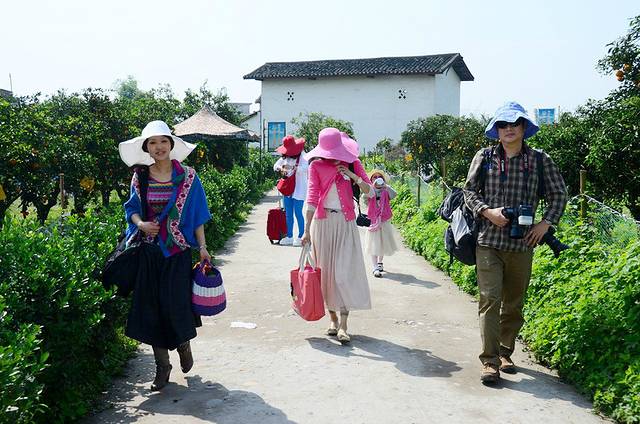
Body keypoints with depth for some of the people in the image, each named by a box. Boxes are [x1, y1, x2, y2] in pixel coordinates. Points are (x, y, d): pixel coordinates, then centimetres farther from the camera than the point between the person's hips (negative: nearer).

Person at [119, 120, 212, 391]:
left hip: (177, 251, -2)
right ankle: (162, 366, 19)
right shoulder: (140, 177, 4)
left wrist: (202, 247, -5)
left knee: (176, 305, -4)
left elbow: (197, 215, 1)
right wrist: (140, 223, -8)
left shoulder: (187, 177, -2)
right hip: (148, 252, 3)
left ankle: (184, 344, 30)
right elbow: (132, 208, 14)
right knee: (151, 307, 5)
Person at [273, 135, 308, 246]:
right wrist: (280, 169, -10)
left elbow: (305, 168, -26)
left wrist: (291, 167, -33)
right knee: (288, 214, 10)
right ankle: (289, 237, 18)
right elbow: (276, 165, 12)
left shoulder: (302, 157, -10)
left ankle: (301, 237, 7)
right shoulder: (284, 157, 11)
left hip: (298, 190, -7)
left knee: (298, 213, -4)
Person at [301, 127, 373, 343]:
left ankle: (343, 325, -5)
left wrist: (352, 175, -14)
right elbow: (312, 197, -8)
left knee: (344, 272, -8)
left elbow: (370, 191, 1)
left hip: (345, 222, 0)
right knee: (325, 270, 6)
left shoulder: (352, 162, 3)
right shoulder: (316, 166, -1)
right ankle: (332, 319, 21)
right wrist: (307, 230, -14)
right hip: (322, 222, 1)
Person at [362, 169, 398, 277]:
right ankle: (375, 268, -8)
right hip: (373, 220, -3)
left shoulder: (386, 191, 4)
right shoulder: (370, 190, 0)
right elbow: (365, 196, -19)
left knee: (383, 243, 15)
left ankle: (380, 263, 37)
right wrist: (373, 186, -22)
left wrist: (385, 185, -21)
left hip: (384, 221, 3)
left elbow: (394, 194, -15)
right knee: (373, 244, -6)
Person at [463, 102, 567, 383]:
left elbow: (559, 194, 12)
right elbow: (469, 190, 6)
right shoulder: (485, 157, 3)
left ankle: (505, 353, 28)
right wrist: (487, 212, -10)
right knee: (490, 299, -9)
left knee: (514, 304, 12)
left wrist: (546, 223, 0)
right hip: (488, 241, -2)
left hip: (522, 244, 2)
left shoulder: (540, 160, 5)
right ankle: (490, 362, -4)